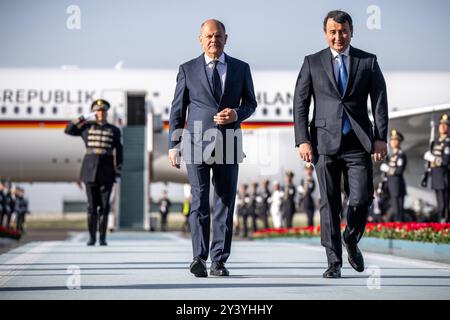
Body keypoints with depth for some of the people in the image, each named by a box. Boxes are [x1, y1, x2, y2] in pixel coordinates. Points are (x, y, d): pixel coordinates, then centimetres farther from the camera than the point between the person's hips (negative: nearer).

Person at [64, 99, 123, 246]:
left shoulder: (114, 130, 7)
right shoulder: (87, 127, 9)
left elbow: (119, 153, 8)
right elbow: (68, 130, 1)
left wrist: (118, 172, 1)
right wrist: (84, 117, 0)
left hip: (107, 169, 0)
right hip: (90, 168, 0)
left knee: (104, 205, -3)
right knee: (92, 205, 0)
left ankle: (103, 237, 5)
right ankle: (92, 237, 9)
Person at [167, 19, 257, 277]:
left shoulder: (241, 68, 10)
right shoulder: (188, 70, 7)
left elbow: (251, 103, 15)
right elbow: (177, 110, 7)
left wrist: (236, 114, -8)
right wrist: (174, 145, 1)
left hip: (228, 144, 2)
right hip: (197, 143, -2)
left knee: (225, 203, 2)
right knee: (199, 202, -8)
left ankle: (219, 261, 7)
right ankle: (199, 258, -5)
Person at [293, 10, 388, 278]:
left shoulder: (368, 62, 8)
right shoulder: (312, 63, 7)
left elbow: (380, 102, 7)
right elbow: (300, 103, 5)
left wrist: (381, 137, -3)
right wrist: (303, 140, -4)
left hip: (358, 144, 0)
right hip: (326, 143, 0)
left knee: (361, 200, -6)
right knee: (329, 204, 0)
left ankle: (351, 241, 24)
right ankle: (334, 263, 8)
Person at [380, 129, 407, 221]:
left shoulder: (401, 155, -8)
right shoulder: (391, 155, 20)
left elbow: (400, 170, -17)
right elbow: (382, 167, 17)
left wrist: (388, 169, -7)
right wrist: (385, 167, -2)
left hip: (397, 182, -9)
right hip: (391, 182, 9)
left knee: (397, 208, -10)